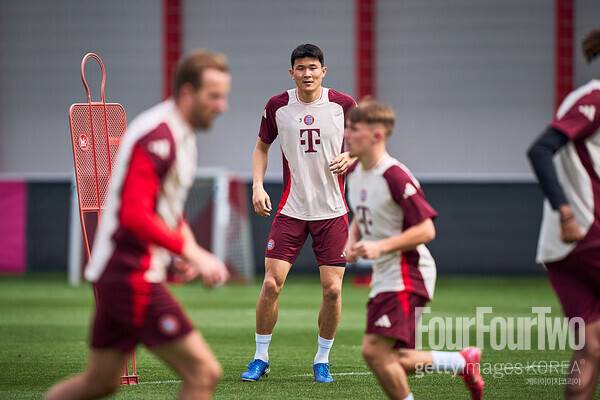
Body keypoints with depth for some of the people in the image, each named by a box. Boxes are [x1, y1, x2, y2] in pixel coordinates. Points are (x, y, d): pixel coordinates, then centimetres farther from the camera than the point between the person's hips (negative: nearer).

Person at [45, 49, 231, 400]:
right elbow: (134, 214, -26)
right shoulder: (157, 136, -18)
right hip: (133, 277, -10)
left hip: (118, 276, 10)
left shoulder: (182, 134, 14)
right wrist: (193, 252, -25)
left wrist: (188, 248, 10)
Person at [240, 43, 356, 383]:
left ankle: (322, 360, 14)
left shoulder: (343, 104, -3)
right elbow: (262, 147, 14)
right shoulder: (277, 106, 0)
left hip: (332, 211, 0)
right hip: (291, 210, 0)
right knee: (271, 283, -7)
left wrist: (348, 157, -13)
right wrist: (258, 185, 0)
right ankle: (261, 358, 9)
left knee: (332, 289, -4)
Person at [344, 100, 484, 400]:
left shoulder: (395, 177, -19)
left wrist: (381, 246, -25)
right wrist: (352, 241, 5)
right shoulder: (353, 173, 8)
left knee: (374, 350, -18)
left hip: (407, 274, -9)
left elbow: (425, 230, -20)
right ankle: (464, 362, 28)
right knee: (395, 362, 10)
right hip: (383, 276, 9)